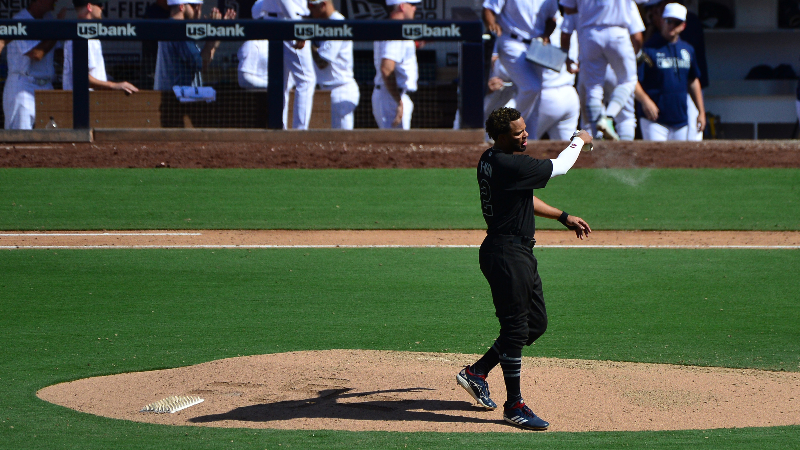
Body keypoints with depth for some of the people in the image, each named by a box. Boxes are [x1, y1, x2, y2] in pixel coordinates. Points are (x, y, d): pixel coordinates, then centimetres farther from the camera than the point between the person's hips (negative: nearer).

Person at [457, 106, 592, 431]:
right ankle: (514, 406, 0)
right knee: (516, 328, -6)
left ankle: (476, 372, 23)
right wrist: (579, 141, 10)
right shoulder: (510, 165, -20)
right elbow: (559, 167, -9)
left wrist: (564, 217, 25)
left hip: (521, 252, 11)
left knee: (536, 323, 15)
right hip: (505, 254, -11)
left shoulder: (490, 160, 11)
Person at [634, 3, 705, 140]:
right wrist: (644, 100, -28)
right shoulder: (649, 48, -7)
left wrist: (701, 112, 18)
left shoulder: (688, 50, 12)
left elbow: (693, 81, 21)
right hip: (655, 120, -6)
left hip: (681, 118, 6)